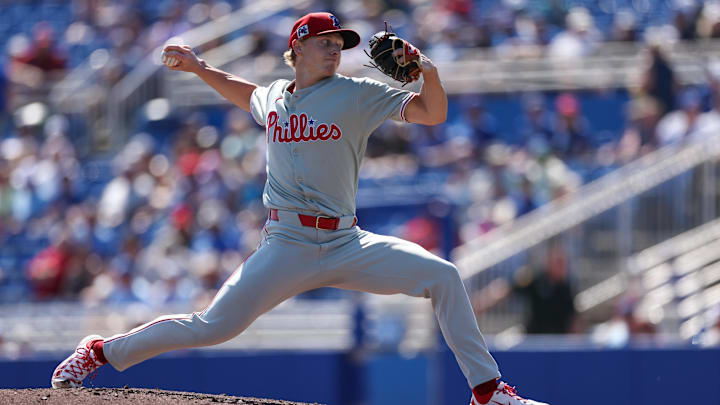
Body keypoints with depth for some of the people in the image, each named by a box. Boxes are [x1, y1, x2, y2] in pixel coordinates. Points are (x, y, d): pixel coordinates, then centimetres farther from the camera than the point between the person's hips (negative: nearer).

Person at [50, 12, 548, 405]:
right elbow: (247, 94, 38)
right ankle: (101, 351, 5)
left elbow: (432, 113, -4)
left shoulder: (357, 95, 3)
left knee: (443, 276, -15)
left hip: (346, 244, 0)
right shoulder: (273, 98, 11)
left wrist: (429, 72, -22)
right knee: (214, 326, -11)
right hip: (288, 245, 0)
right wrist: (200, 68, 31)